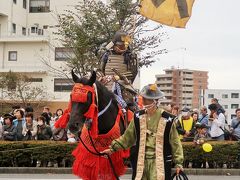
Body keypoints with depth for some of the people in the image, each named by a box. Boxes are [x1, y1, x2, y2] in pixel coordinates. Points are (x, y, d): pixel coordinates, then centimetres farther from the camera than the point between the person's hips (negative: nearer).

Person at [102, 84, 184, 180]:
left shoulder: (167, 119, -8)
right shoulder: (138, 117, 4)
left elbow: (175, 142, -2)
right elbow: (128, 137, 12)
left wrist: (178, 162, -4)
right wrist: (113, 148, 7)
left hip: (159, 162, -4)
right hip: (141, 160, 4)